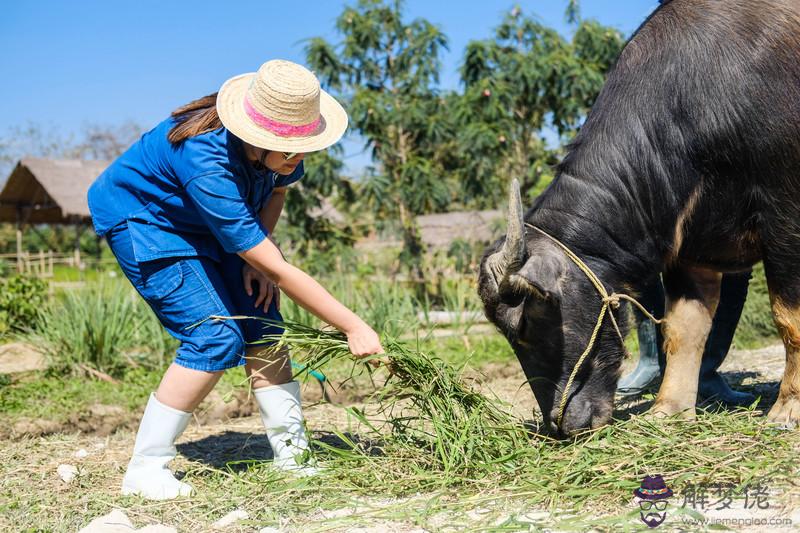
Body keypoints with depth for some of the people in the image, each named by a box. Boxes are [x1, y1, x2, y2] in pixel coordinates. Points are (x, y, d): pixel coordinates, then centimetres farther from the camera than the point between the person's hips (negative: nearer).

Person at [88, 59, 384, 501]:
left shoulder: (276, 149, -20)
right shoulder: (207, 164, -41)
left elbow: (277, 188, 6)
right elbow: (278, 271, -38)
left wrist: (257, 255, -11)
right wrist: (353, 327, -34)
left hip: (202, 223, 7)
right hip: (140, 218, -7)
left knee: (261, 324, -5)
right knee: (216, 337, -18)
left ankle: (291, 451, 2)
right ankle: (144, 470, -8)